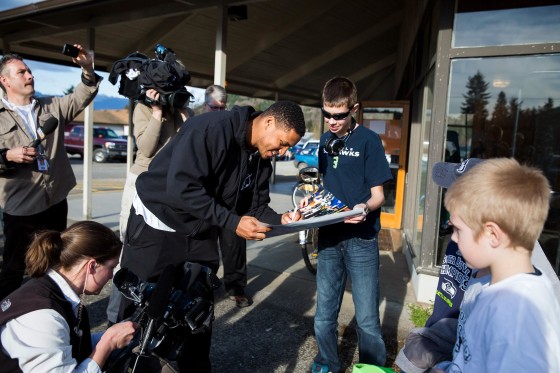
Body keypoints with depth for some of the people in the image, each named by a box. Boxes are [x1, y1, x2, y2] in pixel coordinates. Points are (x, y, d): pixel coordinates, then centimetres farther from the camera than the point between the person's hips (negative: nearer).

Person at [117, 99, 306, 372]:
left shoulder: (261, 159, -2)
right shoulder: (212, 128, -27)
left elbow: (255, 204, 2)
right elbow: (181, 186, -33)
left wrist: (280, 219, -17)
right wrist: (232, 222, -33)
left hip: (199, 232, 7)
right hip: (157, 225, -7)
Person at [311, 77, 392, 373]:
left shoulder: (368, 140, -6)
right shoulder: (326, 140, 9)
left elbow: (378, 194, -7)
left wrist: (365, 208, -28)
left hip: (361, 240, -5)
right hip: (329, 237, 5)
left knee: (367, 320, 3)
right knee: (324, 317, 14)